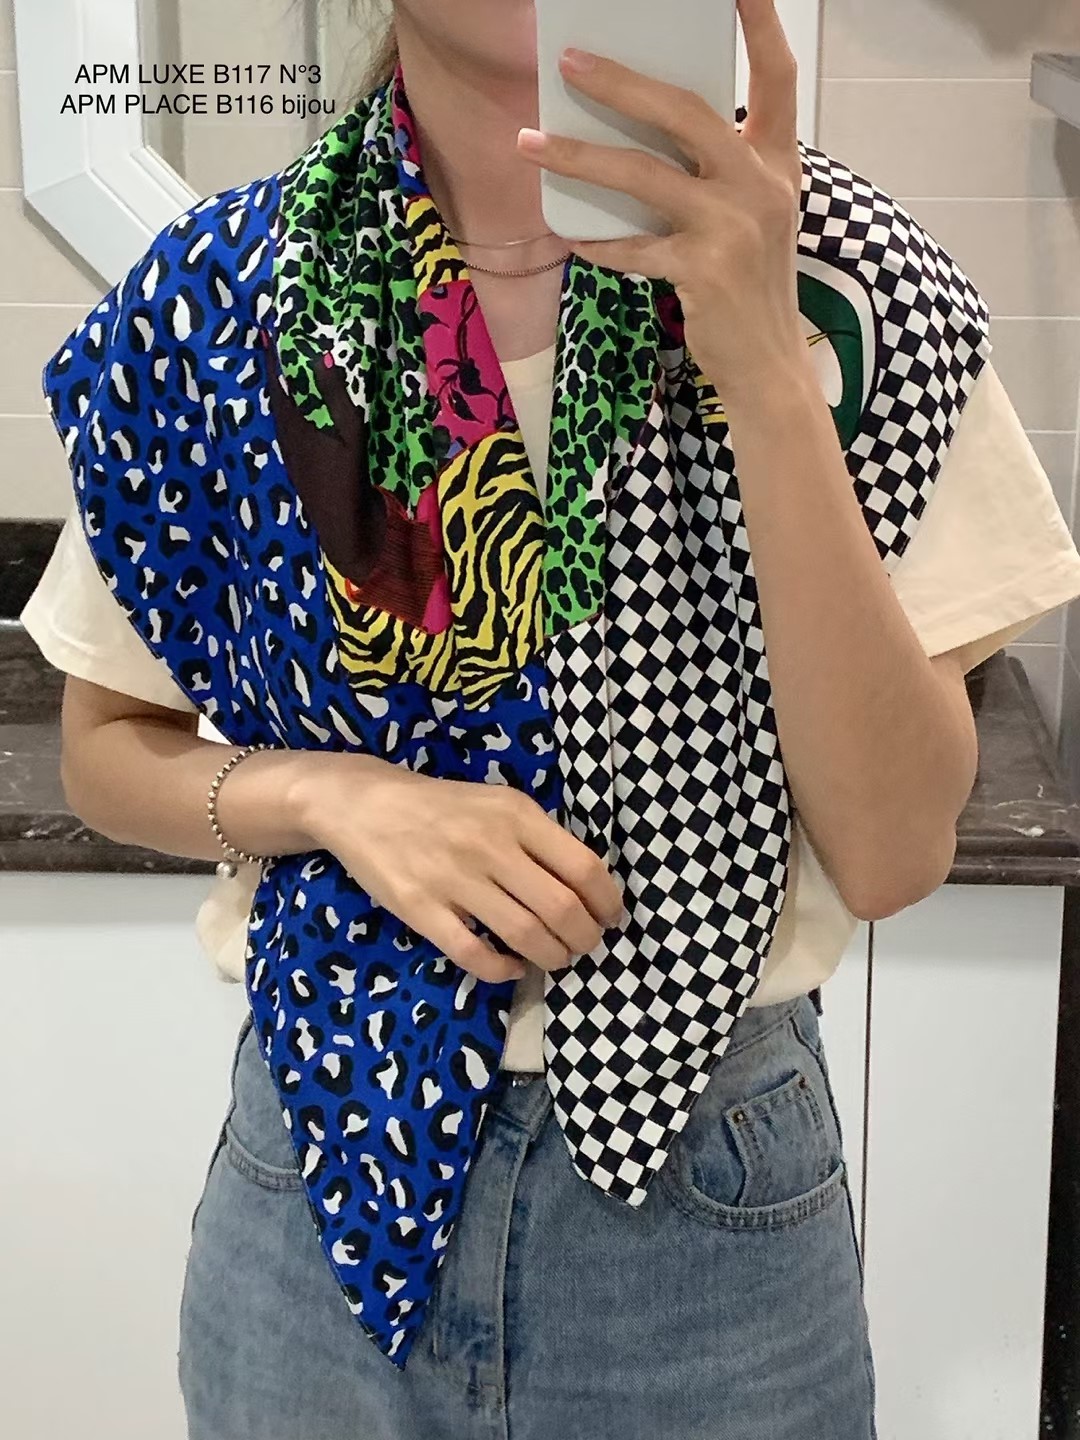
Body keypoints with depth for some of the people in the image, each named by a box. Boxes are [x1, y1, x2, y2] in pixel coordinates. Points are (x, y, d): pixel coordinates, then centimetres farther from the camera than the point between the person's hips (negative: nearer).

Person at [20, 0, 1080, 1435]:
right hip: (325, 1173, 1)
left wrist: (769, 372, -27)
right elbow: (105, 749, 3)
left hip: (710, 1179, -1)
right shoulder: (214, 299, -7)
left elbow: (893, 850, -17)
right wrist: (336, 796, -17)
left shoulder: (845, 293, -11)